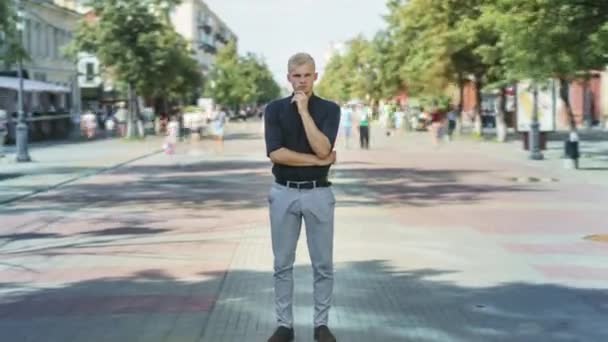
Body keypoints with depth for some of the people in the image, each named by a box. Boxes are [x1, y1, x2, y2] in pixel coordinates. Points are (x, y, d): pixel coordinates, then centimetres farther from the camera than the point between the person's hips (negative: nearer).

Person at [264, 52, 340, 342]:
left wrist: (304, 110, -17)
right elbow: (276, 153, -13)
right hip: (284, 193, 1)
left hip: (319, 193, 0)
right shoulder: (275, 109, -1)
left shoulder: (329, 109, -2)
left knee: (323, 264, 5)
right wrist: (319, 161, -14)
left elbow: (322, 149, -18)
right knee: (283, 264, 6)